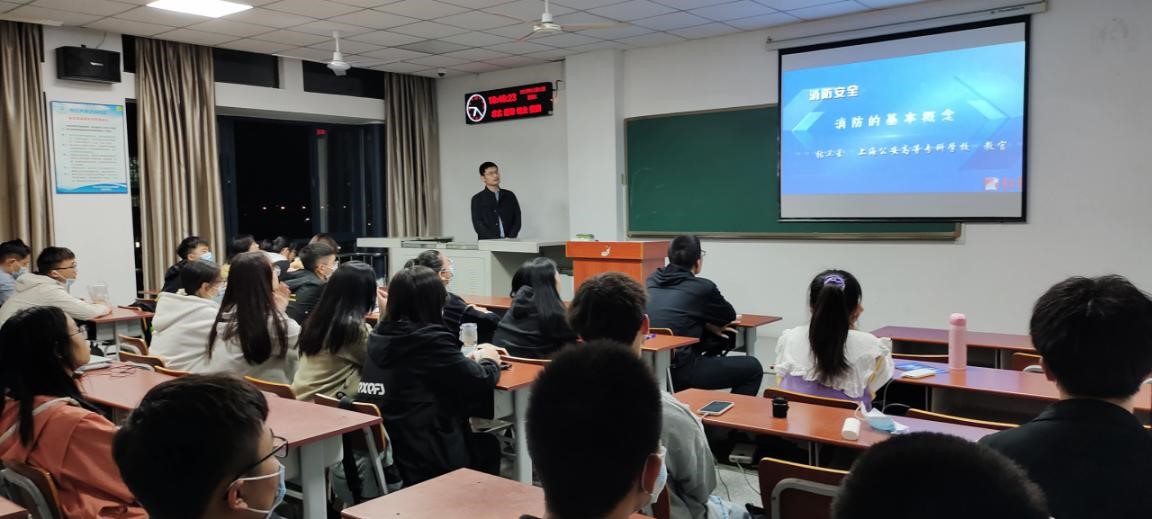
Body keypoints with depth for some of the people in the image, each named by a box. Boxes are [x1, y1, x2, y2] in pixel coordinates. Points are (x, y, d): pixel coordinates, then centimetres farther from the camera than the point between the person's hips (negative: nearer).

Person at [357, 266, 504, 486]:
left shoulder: (379, 336, 5)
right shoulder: (431, 340, -16)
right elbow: (481, 384, -8)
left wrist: (470, 358, 15)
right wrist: (489, 360, 12)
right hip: (423, 464, -7)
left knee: (480, 441, 26)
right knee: (489, 446, 22)